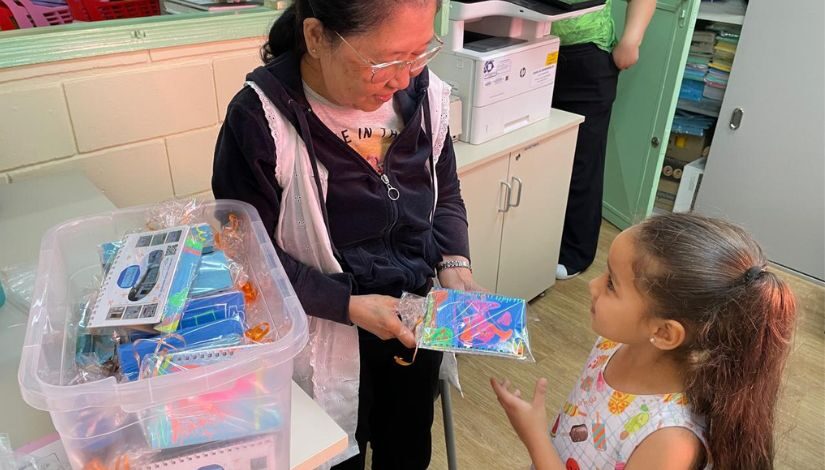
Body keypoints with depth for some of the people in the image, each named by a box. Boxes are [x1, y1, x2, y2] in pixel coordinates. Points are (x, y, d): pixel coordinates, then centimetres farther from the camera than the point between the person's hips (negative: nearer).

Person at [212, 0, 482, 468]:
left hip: (418, 320, 5)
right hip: (327, 335, -4)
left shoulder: (425, 94, -9)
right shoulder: (260, 119, -23)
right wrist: (348, 306, -23)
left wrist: (454, 262, -11)